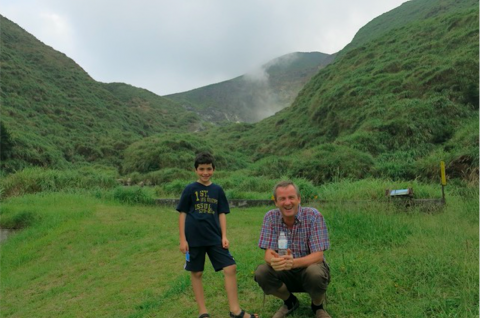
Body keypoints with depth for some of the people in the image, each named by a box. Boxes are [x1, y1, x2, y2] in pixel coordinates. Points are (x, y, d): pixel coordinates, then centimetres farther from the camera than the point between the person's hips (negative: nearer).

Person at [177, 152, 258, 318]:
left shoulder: (218, 190, 6)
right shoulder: (190, 189, -2)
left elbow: (221, 214, 8)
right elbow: (182, 214, -1)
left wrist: (224, 236, -1)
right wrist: (182, 239, -5)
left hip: (214, 237, 3)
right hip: (194, 238, -2)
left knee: (230, 268, -4)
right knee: (196, 273, 7)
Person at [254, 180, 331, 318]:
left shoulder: (313, 216, -20)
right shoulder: (270, 217, -12)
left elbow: (318, 255, -25)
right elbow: (268, 254, -15)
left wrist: (294, 262, -46)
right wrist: (274, 260, -41)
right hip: (285, 272, 3)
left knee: (315, 274, -35)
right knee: (261, 273, -24)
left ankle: (318, 305, 2)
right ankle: (290, 302, 8)